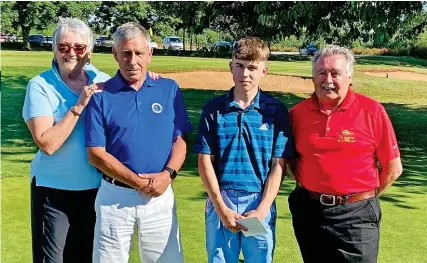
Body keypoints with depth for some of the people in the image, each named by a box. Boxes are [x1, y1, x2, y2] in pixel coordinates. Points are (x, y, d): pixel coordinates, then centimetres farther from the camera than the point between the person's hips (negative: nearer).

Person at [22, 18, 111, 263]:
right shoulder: (40, 85, -10)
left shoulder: (102, 81, 0)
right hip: (54, 189, -3)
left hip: (97, 187, 4)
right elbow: (47, 144, -18)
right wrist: (78, 107, -23)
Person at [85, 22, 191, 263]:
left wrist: (168, 174, -13)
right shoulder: (101, 95, -2)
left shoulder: (169, 89, 4)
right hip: (114, 197, -1)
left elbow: (181, 139, 5)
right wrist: (138, 182, -13)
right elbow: (96, 153, -5)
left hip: (160, 196, 1)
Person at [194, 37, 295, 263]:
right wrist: (221, 208, -8)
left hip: (260, 203, 0)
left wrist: (262, 209, -10)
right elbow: (205, 161, -1)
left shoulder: (276, 110, -1)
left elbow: (279, 165, -2)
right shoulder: (213, 109, 1)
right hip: (220, 201, 1)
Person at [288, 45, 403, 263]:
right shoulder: (297, 113, -1)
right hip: (308, 212, 3)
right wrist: (306, 187, 6)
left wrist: (364, 197, 2)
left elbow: (393, 167, -3)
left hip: (356, 216, -3)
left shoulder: (372, 111, -9)